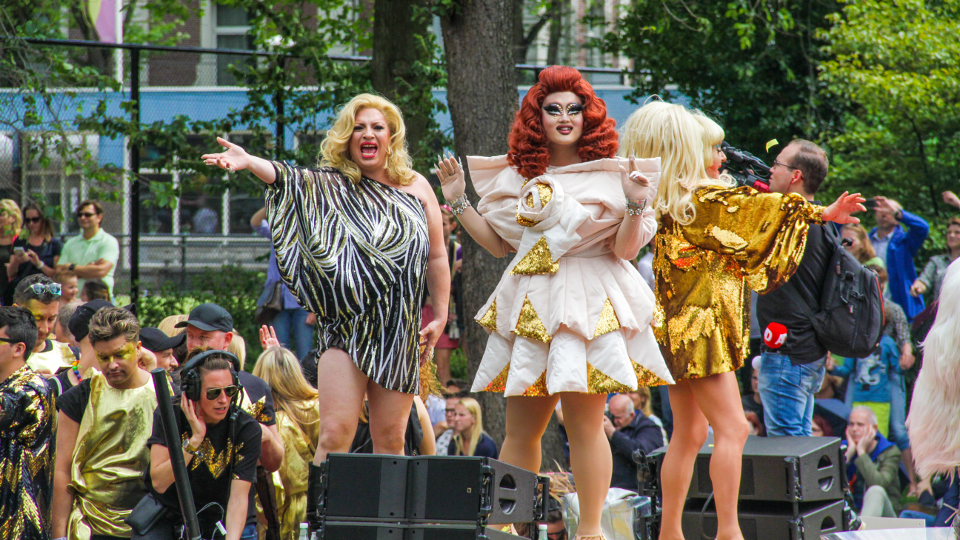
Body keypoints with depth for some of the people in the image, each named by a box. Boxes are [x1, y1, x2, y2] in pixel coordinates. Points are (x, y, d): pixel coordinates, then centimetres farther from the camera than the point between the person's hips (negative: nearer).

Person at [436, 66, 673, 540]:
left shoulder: (610, 175, 0)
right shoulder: (519, 175, 13)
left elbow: (625, 249, -3)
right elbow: (499, 243, 18)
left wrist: (634, 205, -18)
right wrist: (458, 203, 13)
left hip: (588, 305, -4)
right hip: (529, 306, 5)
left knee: (584, 422, -7)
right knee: (520, 427, 5)